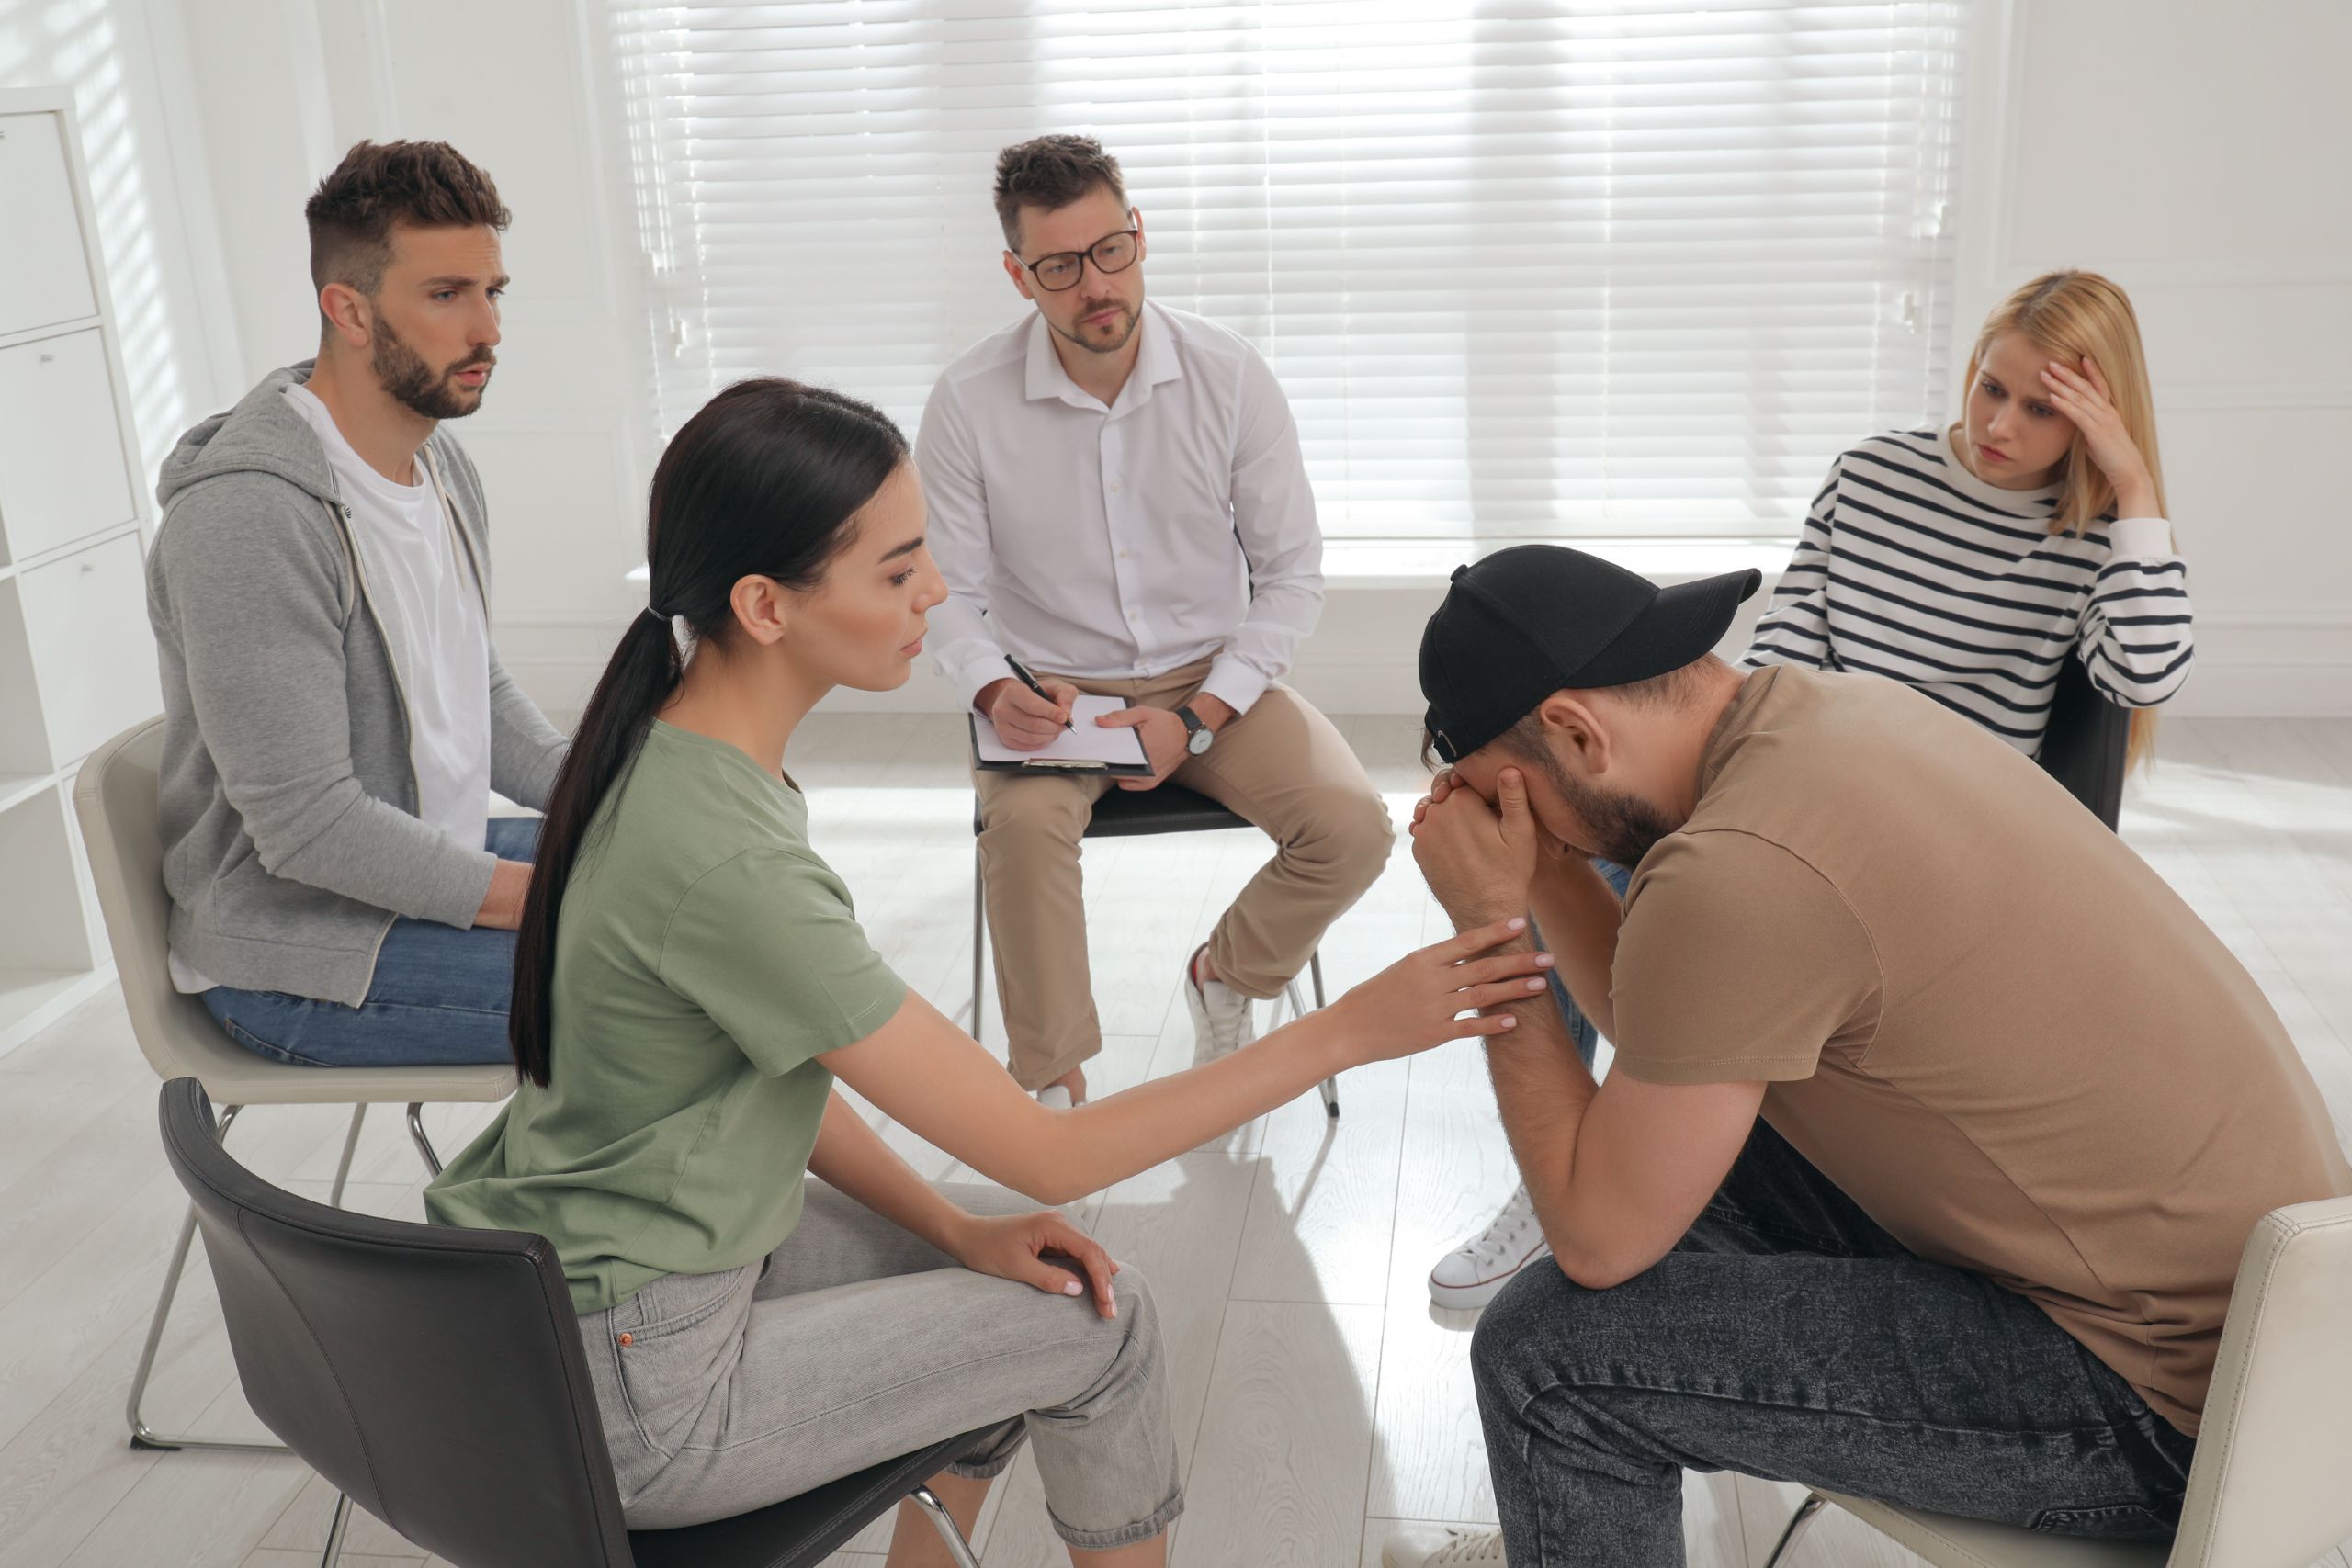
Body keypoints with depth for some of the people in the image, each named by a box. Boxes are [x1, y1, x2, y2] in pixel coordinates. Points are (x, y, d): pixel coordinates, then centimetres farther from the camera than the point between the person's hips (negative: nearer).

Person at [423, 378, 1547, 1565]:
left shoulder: (672, 738, -4)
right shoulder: (725, 865, -31)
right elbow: (1048, 1156, -24)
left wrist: (955, 1224, -2)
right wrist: (1348, 1031, -20)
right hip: (621, 1389, -8)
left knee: (1021, 1261, 16)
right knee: (1102, 1325, 2)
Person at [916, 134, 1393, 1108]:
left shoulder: (1231, 379, -8)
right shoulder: (968, 403, -9)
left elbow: (1293, 573, -3)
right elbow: (951, 593, -1)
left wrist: (1197, 718, -14)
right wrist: (994, 690, -23)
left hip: (1213, 677, 1)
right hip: (1052, 691, -1)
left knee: (1353, 827, -21)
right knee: (1023, 822, -34)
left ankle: (1225, 972, 11)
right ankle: (1052, 1080, -13)